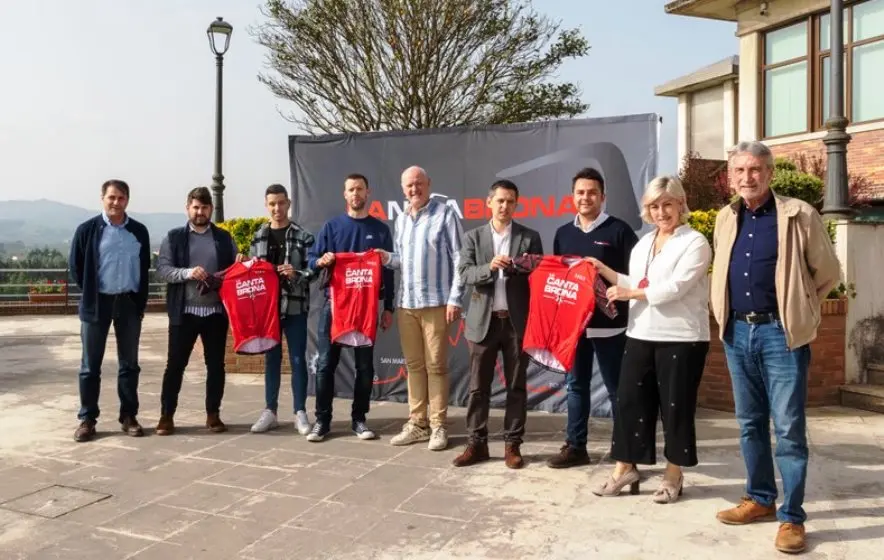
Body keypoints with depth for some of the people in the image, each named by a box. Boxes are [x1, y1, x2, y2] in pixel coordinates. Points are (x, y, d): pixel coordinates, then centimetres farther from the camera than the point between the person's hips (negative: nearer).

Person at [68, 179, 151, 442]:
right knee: (90, 365, 4)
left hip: (129, 303, 2)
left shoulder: (139, 231, 4)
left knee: (129, 363, 7)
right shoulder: (87, 229, -3)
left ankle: (129, 416, 16)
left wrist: (141, 301, 5)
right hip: (97, 303, -2)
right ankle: (87, 419, 12)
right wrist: (90, 294, 2)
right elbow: (75, 267, 3)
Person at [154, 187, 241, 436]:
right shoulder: (174, 237, 6)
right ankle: (166, 415, 12)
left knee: (216, 364, 7)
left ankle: (213, 414, 17)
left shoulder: (224, 238, 10)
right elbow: (162, 269, -4)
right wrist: (187, 273, -20)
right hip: (184, 312, -1)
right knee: (175, 364, 2)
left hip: (216, 311, 2)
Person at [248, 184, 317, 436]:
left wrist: (296, 274, -22)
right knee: (271, 359, 11)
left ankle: (300, 413, 10)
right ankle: (270, 411, 19)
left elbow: (313, 270, -5)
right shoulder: (258, 237, 8)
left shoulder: (303, 236, -2)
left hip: (295, 308, -3)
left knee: (298, 360, 2)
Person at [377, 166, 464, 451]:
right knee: (414, 365, 10)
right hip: (406, 302, 6)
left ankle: (438, 426, 9)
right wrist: (388, 258, -3)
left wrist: (455, 298, -13)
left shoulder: (445, 213, -3)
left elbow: (459, 258, -7)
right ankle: (417, 423, 19)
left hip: (435, 302, -5)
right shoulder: (400, 219, 15)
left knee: (436, 365, 0)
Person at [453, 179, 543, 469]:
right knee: (478, 386, 5)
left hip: (517, 320, 0)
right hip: (484, 320, 1)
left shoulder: (530, 237, 5)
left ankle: (512, 444, 16)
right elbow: (464, 274, -3)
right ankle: (477, 443, 16)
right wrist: (490, 267, -19)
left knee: (516, 386, 6)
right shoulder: (473, 237, 7)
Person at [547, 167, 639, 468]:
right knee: (575, 384, 12)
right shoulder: (563, 233, 13)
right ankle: (575, 447, 21)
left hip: (609, 324, -5)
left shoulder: (619, 230, -3)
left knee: (616, 387, 4)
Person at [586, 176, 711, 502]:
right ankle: (625, 468, 19)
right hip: (641, 335, 6)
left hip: (681, 338, -6)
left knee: (675, 406, 4)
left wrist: (630, 293, -14)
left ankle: (674, 475, 20)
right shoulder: (643, 243, 16)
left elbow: (675, 287, -18)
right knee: (629, 401, 7)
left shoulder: (695, 242, -7)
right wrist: (604, 270, 12)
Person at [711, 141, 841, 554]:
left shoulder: (798, 215, -7)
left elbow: (828, 273, 2)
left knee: (788, 428, -2)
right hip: (737, 332, 6)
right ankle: (760, 498, 29)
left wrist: (797, 308, 7)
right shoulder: (725, 219, 9)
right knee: (749, 423, 14)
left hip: (780, 333, -5)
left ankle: (792, 517, 9)